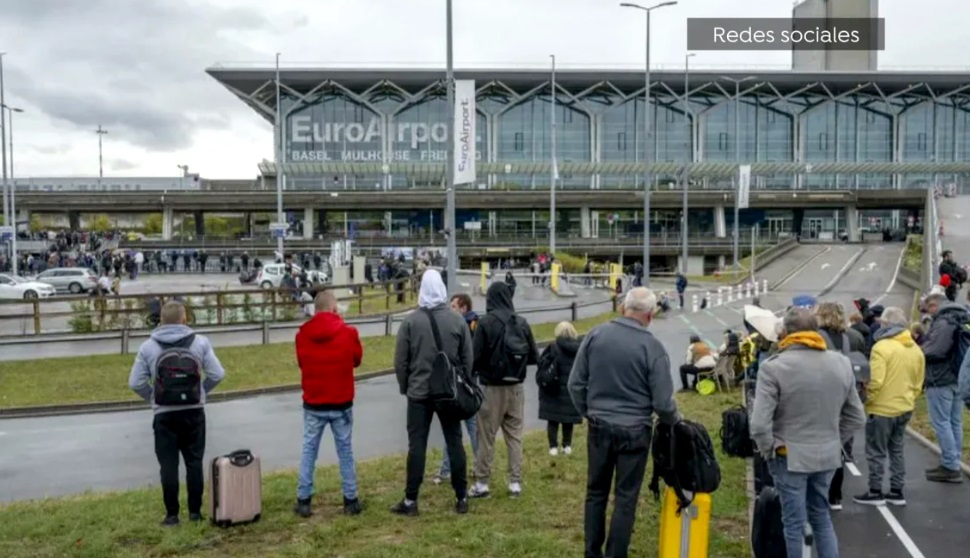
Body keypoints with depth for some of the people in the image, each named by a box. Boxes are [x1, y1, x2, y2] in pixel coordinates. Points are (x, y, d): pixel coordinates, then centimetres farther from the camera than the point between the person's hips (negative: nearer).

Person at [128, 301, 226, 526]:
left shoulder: (148, 347, -3)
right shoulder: (200, 342, -3)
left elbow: (136, 383, -4)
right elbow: (217, 374, -6)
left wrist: (154, 398, 10)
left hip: (165, 415, -1)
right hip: (194, 412, 1)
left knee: (168, 465, 7)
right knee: (194, 462, 10)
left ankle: (172, 514, 10)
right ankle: (195, 511, 13)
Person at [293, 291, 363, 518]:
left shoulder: (302, 334, -5)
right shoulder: (348, 333, -11)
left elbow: (301, 362, 10)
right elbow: (357, 359, 6)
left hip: (313, 404, 1)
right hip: (342, 404, -1)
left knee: (309, 451, 11)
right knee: (345, 451, 9)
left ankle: (304, 501, 14)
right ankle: (351, 500, 16)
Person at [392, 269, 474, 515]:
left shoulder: (410, 321, -6)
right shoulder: (457, 320, -1)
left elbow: (400, 360, -3)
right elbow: (468, 359, 3)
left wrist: (405, 387, 11)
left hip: (419, 392, -2)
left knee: (417, 444, 2)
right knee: (454, 442, 8)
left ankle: (411, 500, 6)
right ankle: (462, 498, 13)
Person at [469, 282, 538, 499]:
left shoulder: (485, 323, -13)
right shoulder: (522, 323, -1)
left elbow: (476, 357, -15)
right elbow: (534, 357, 3)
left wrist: (477, 370, 6)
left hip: (492, 388, -4)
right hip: (516, 388, 4)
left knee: (486, 438, 6)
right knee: (514, 437, 12)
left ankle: (482, 484, 12)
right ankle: (515, 483, 15)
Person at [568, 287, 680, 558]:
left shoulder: (595, 335, -5)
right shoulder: (652, 347, -13)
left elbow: (576, 383, 0)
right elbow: (662, 401, -10)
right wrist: (675, 421, 10)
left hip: (600, 427, 3)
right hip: (634, 431, -3)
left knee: (596, 492, 16)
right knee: (625, 498, 9)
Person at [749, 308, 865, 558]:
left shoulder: (774, 366, -17)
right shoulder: (842, 363, 1)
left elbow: (759, 424, -21)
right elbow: (856, 417, 7)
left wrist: (769, 451, -4)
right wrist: (834, 442, 16)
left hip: (790, 456, -5)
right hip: (828, 455, 5)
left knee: (794, 524, 7)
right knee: (821, 517, 21)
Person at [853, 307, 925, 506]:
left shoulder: (882, 347, -19)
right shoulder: (916, 349, 5)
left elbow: (875, 381, -22)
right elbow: (918, 384, 12)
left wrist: (866, 401, -8)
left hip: (882, 409, -7)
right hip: (904, 409, 7)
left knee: (876, 452, 4)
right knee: (897, 450, 17)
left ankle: (875, 492, 10)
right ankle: (896, 492, 22)